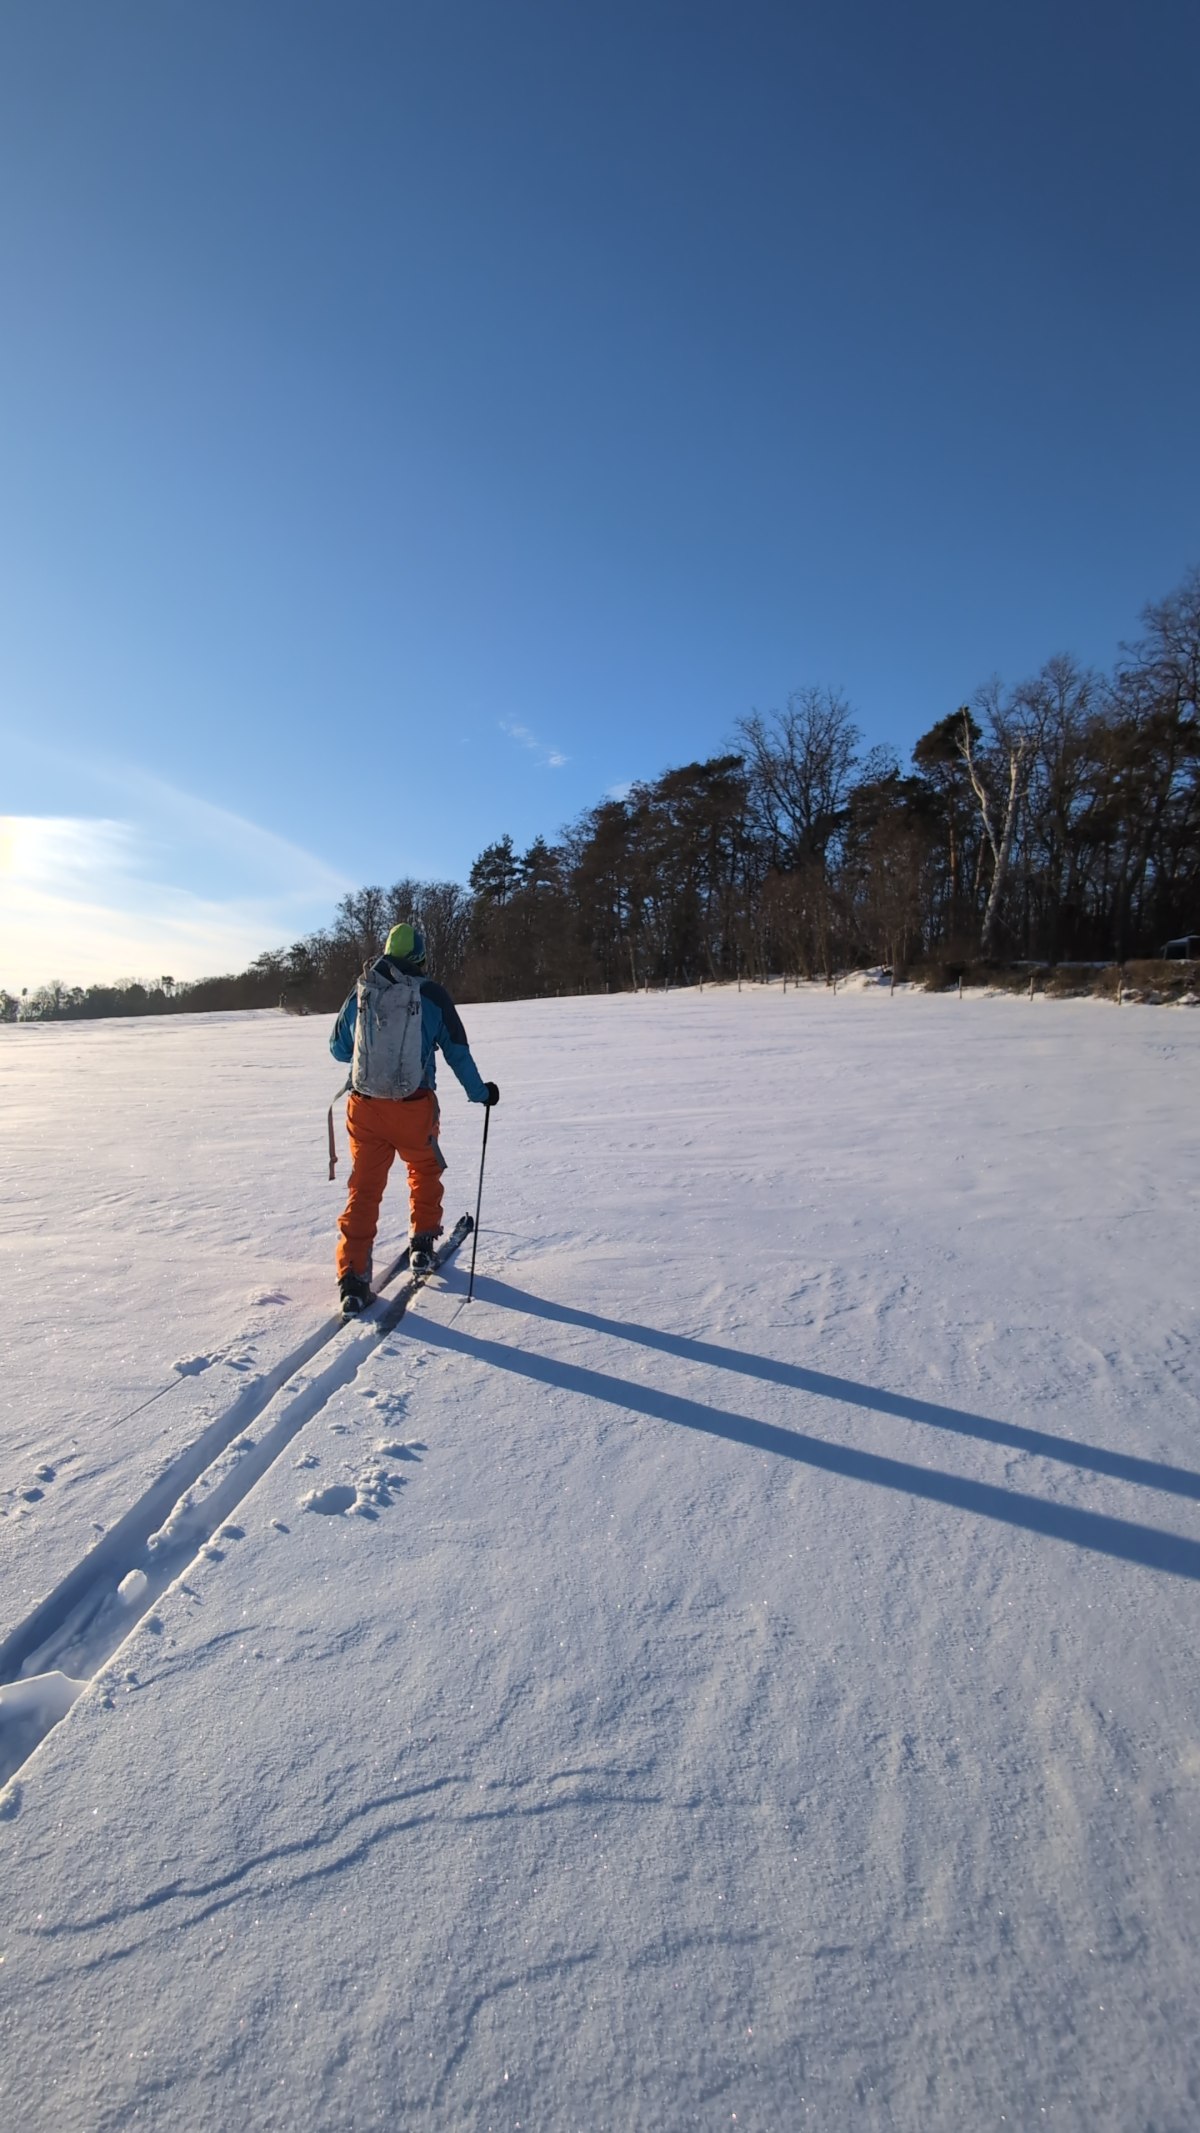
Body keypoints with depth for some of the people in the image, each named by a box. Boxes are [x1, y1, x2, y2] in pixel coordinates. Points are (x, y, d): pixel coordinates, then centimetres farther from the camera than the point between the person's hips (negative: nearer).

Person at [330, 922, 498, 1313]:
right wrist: (480, 1092, 14)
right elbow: (457, 1052, 1)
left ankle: (352, 1278, 4)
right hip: (414, 1107, -2)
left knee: (365, 1187, 8)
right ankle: (422, 1244, 32)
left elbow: (338, 1049, 16)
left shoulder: (360, 994, 5)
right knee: (425, 1170, 25)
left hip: (365, 1107, 2)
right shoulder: (432, 995, -4)